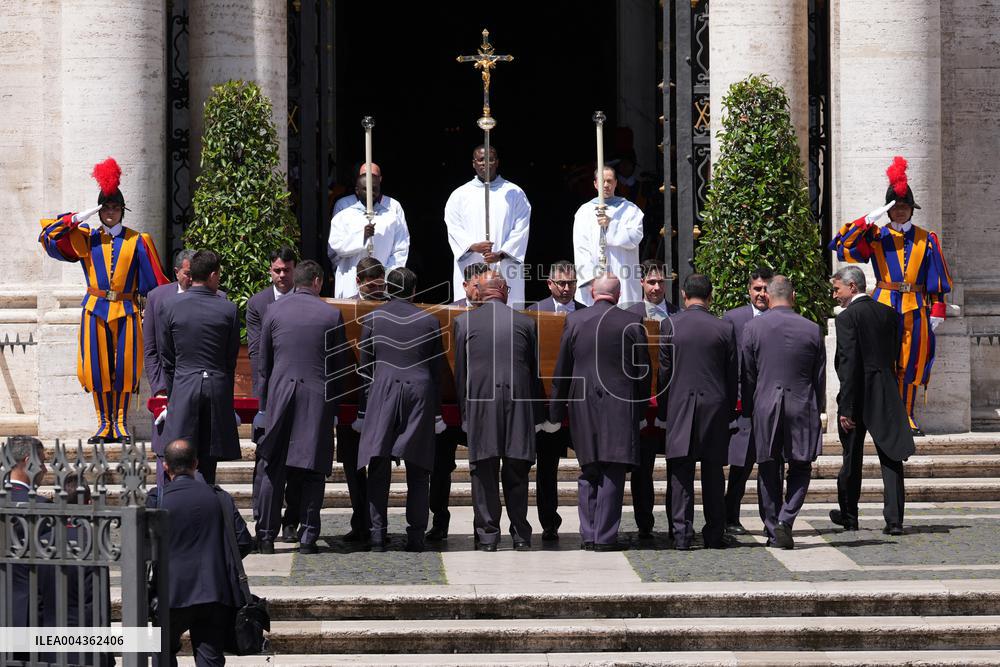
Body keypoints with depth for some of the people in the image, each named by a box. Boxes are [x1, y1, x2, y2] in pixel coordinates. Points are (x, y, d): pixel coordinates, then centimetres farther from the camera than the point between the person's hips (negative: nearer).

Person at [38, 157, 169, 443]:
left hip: (126, 311, -1)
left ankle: (121, 423, 8)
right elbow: (49, 236, 2)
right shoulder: (85, 238, 7)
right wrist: (78, 218, -6)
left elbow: (153, 279, 5)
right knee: (98, 367, 1)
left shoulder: (137, 241, 4)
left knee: (124, 366, -1)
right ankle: (104, 424, 9)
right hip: (95, 310, 1)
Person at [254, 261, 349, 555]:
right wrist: (334, 403, 14)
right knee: (312, 469, 4)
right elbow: (340, 364, 4)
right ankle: (308, 536, 1)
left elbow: (263, 362, 7)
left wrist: (264, 403, 15)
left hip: (280, 393, 1)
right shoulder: (332, 315, 0)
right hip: (318, 398, -1)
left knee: (272, 468, 6)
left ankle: (266, 535, 4)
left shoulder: (274, 311, 2)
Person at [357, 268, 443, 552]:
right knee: (417, 471, 5)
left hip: (382, 396, -1)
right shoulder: (429, 321, 4)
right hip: (420, 396, 1)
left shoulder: (372, 319, 3)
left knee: (379, 471, 2)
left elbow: (365, 367, 6)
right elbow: (436, 369, 8)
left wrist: (364, 407, 12)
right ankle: (415, 536, 2)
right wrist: (436, 407, 15)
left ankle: (378, 535, -3)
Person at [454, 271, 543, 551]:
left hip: (480, 403, -1)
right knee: (516, 472, 8)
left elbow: (459, 371, 3)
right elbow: (535, 372, 9)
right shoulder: (525, 323, 5)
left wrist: (464, 411, 9)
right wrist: (536, 414, 14)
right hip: (518, 402, 1)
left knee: (484, 472, 3)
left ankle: (488, 533, 1)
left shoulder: (464, 322, 2)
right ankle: (520, 534, 9)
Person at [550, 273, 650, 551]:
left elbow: (562, 370, 5)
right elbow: (643, 370, 0)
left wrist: (556, 411, 12)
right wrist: (640, 409, 10)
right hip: (619, 405, -2)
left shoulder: (574, 320, 1)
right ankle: (606, 536, -3)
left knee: (588, 473, 13)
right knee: (613, 473, 0)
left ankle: (589, 533, 11)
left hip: (582, 404, 2)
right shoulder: (632, 322, -3)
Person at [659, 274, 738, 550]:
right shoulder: (725, 328, -1)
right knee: (713, 471, 7)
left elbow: (664, 371, 0)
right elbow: (732, 374, 4)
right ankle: (715, 533, 8)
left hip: (680, 406, -1)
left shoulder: (669, 325, -3)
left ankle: (682, 533, -4)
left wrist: (663, 410, 8)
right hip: (715, 406, 1)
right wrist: (730, 410, 13)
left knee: (681, 473, 1)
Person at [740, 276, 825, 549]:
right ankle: (786, 520, -9)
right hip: (803, 409, 0)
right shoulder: (812, 330, -1)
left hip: (765, 407, 0)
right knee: (800, 468, 9)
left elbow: (746, 375, 0)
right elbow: (820, 378, 5)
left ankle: (773, 531, 11)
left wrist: (748, 411, 9)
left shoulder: (753, 327, -4)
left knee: (769, 472, 9)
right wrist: (817, 410, 16)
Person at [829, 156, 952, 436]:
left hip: (916, 307, 2)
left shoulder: (926, 239, 11)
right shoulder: (876, 237, 6)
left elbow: (936, 277, 10)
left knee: (911, 363, 2)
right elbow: (841, 245, -6)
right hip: (884, 305, -2)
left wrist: (937, 309, 1)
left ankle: (906, 417, 9)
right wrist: (868, 221, -13)